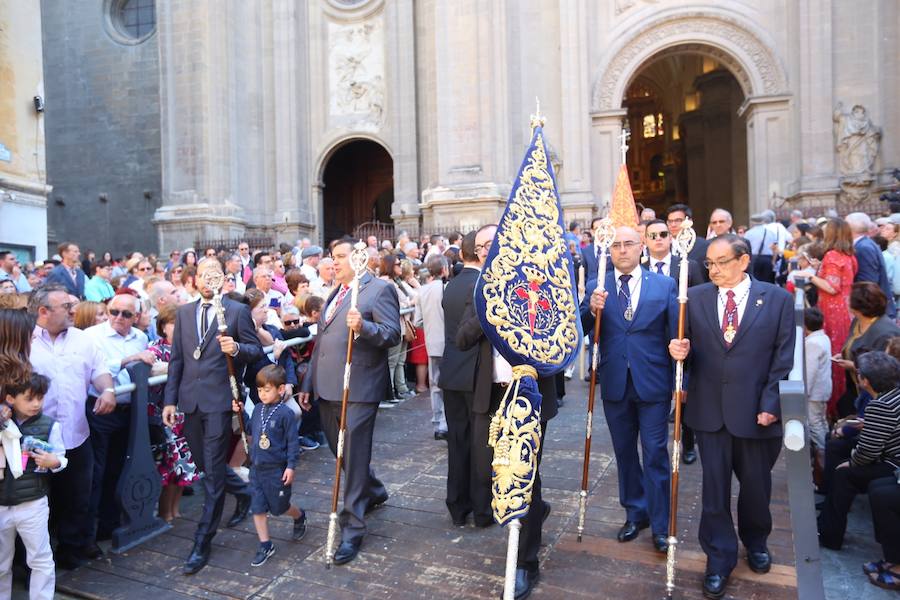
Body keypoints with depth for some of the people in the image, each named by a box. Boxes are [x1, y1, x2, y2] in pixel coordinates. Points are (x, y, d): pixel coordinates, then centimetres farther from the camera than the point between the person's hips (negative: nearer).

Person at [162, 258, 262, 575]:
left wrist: (236, 349, -23)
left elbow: (256, 350, -1)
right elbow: (176, 359, 11)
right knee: (204, 464, 17)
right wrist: (170, 400, 6)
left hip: (219, 399, -5)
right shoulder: (184, 312, 11)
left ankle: (202, 543, 10)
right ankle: (243, 492, 44)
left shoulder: (237, 310, -2)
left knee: (212, 471, -2)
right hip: (190, 399, 5)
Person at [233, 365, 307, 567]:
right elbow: (250, 430, 17)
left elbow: (292, 442, -13)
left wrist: (291, 466, -15)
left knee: (279, 507, 11)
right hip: (256, 467, 6)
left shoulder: (285, 413, -16)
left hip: (277, 469, -6)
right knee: (257, 508, 6)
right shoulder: (258, 409, 3)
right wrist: (240, 412, 5)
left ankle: (299, 517, 42)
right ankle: (265, 545, 20)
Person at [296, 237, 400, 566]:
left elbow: (392, 334, -15)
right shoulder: (335, 293, 19)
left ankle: (352, 529, 10)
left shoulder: (379, 289, -6)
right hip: (327, 389, 9)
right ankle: (373, 491, 44)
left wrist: (363, 326, -33)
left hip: (357, 391, -8)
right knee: (340, 452, 20)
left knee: (354, 456, -2)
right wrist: (308, 384, 21)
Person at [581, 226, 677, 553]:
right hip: (615, 384, 2)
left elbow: (676, 333, -3)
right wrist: (591, 309, -24)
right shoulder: (596, 287, 2)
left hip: (653, 383, -2)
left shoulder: (665, 284, -1)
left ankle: (661, 525, 19)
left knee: (655, 454, 4)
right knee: (624, 453, 15)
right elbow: (580, 330, -5)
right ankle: (635, 514, 33)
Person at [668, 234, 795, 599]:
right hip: (709, 411, 1)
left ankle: (755, 542, 45)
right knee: (714, 487, 7)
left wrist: (771, 404, -10)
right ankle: (719, 559, 24)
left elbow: (784, 358, -4)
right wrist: (680, 351, -18)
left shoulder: (777, 299, -2)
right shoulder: (694, 298, 2)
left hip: (756, 410, 0)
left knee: (756, 485, 18)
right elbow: (687, 348, 5)